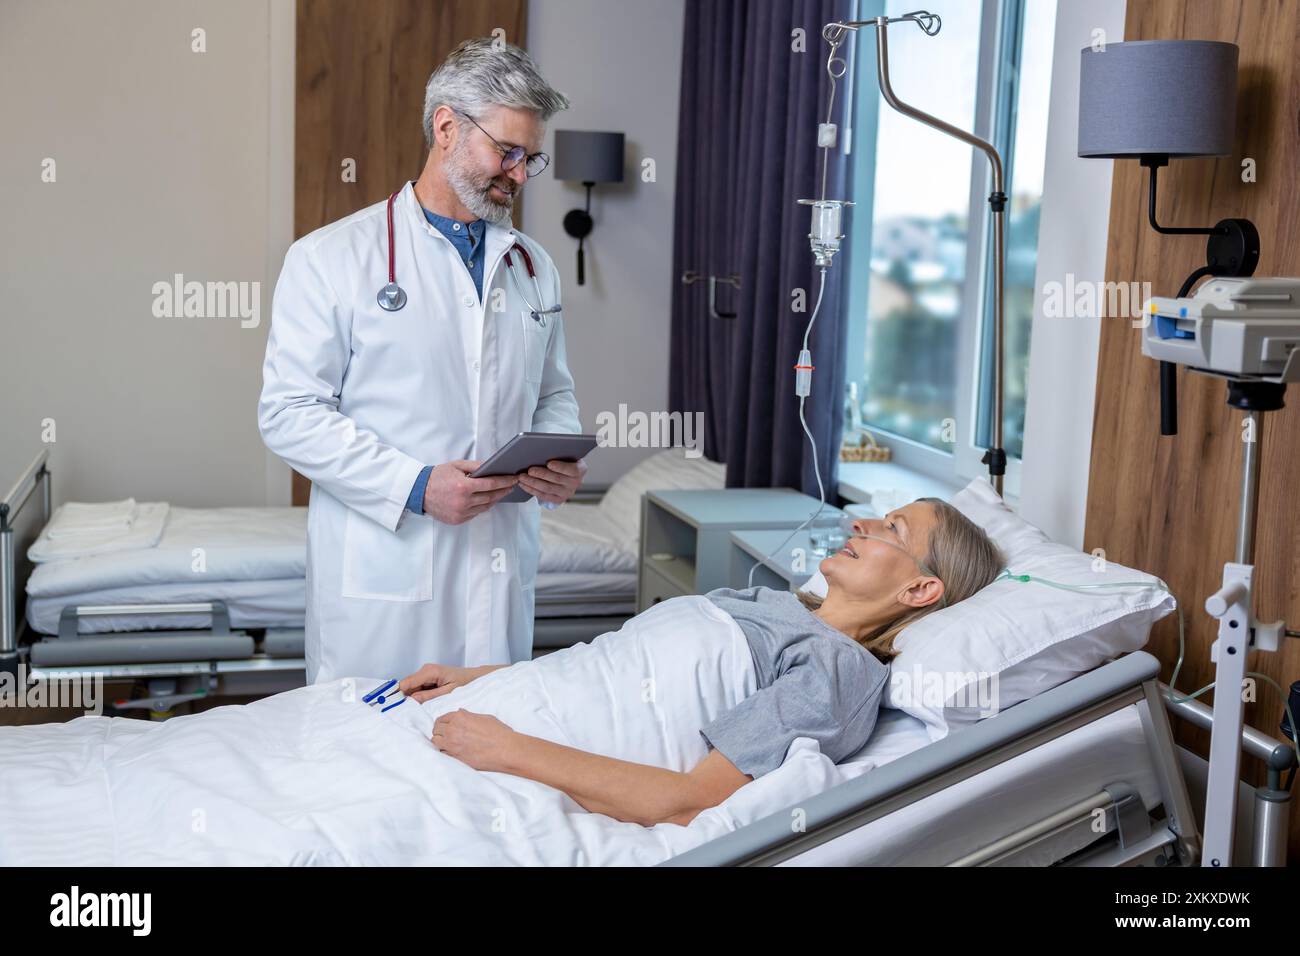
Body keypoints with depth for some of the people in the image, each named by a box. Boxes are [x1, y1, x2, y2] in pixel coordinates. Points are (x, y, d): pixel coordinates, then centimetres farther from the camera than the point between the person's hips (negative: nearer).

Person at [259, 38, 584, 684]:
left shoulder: (534, 266, 13)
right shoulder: (331, 258, -3)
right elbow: (289, 413, -8)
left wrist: (559, 462, -3)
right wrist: (414, 486, -18)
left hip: (502, 576, 5)